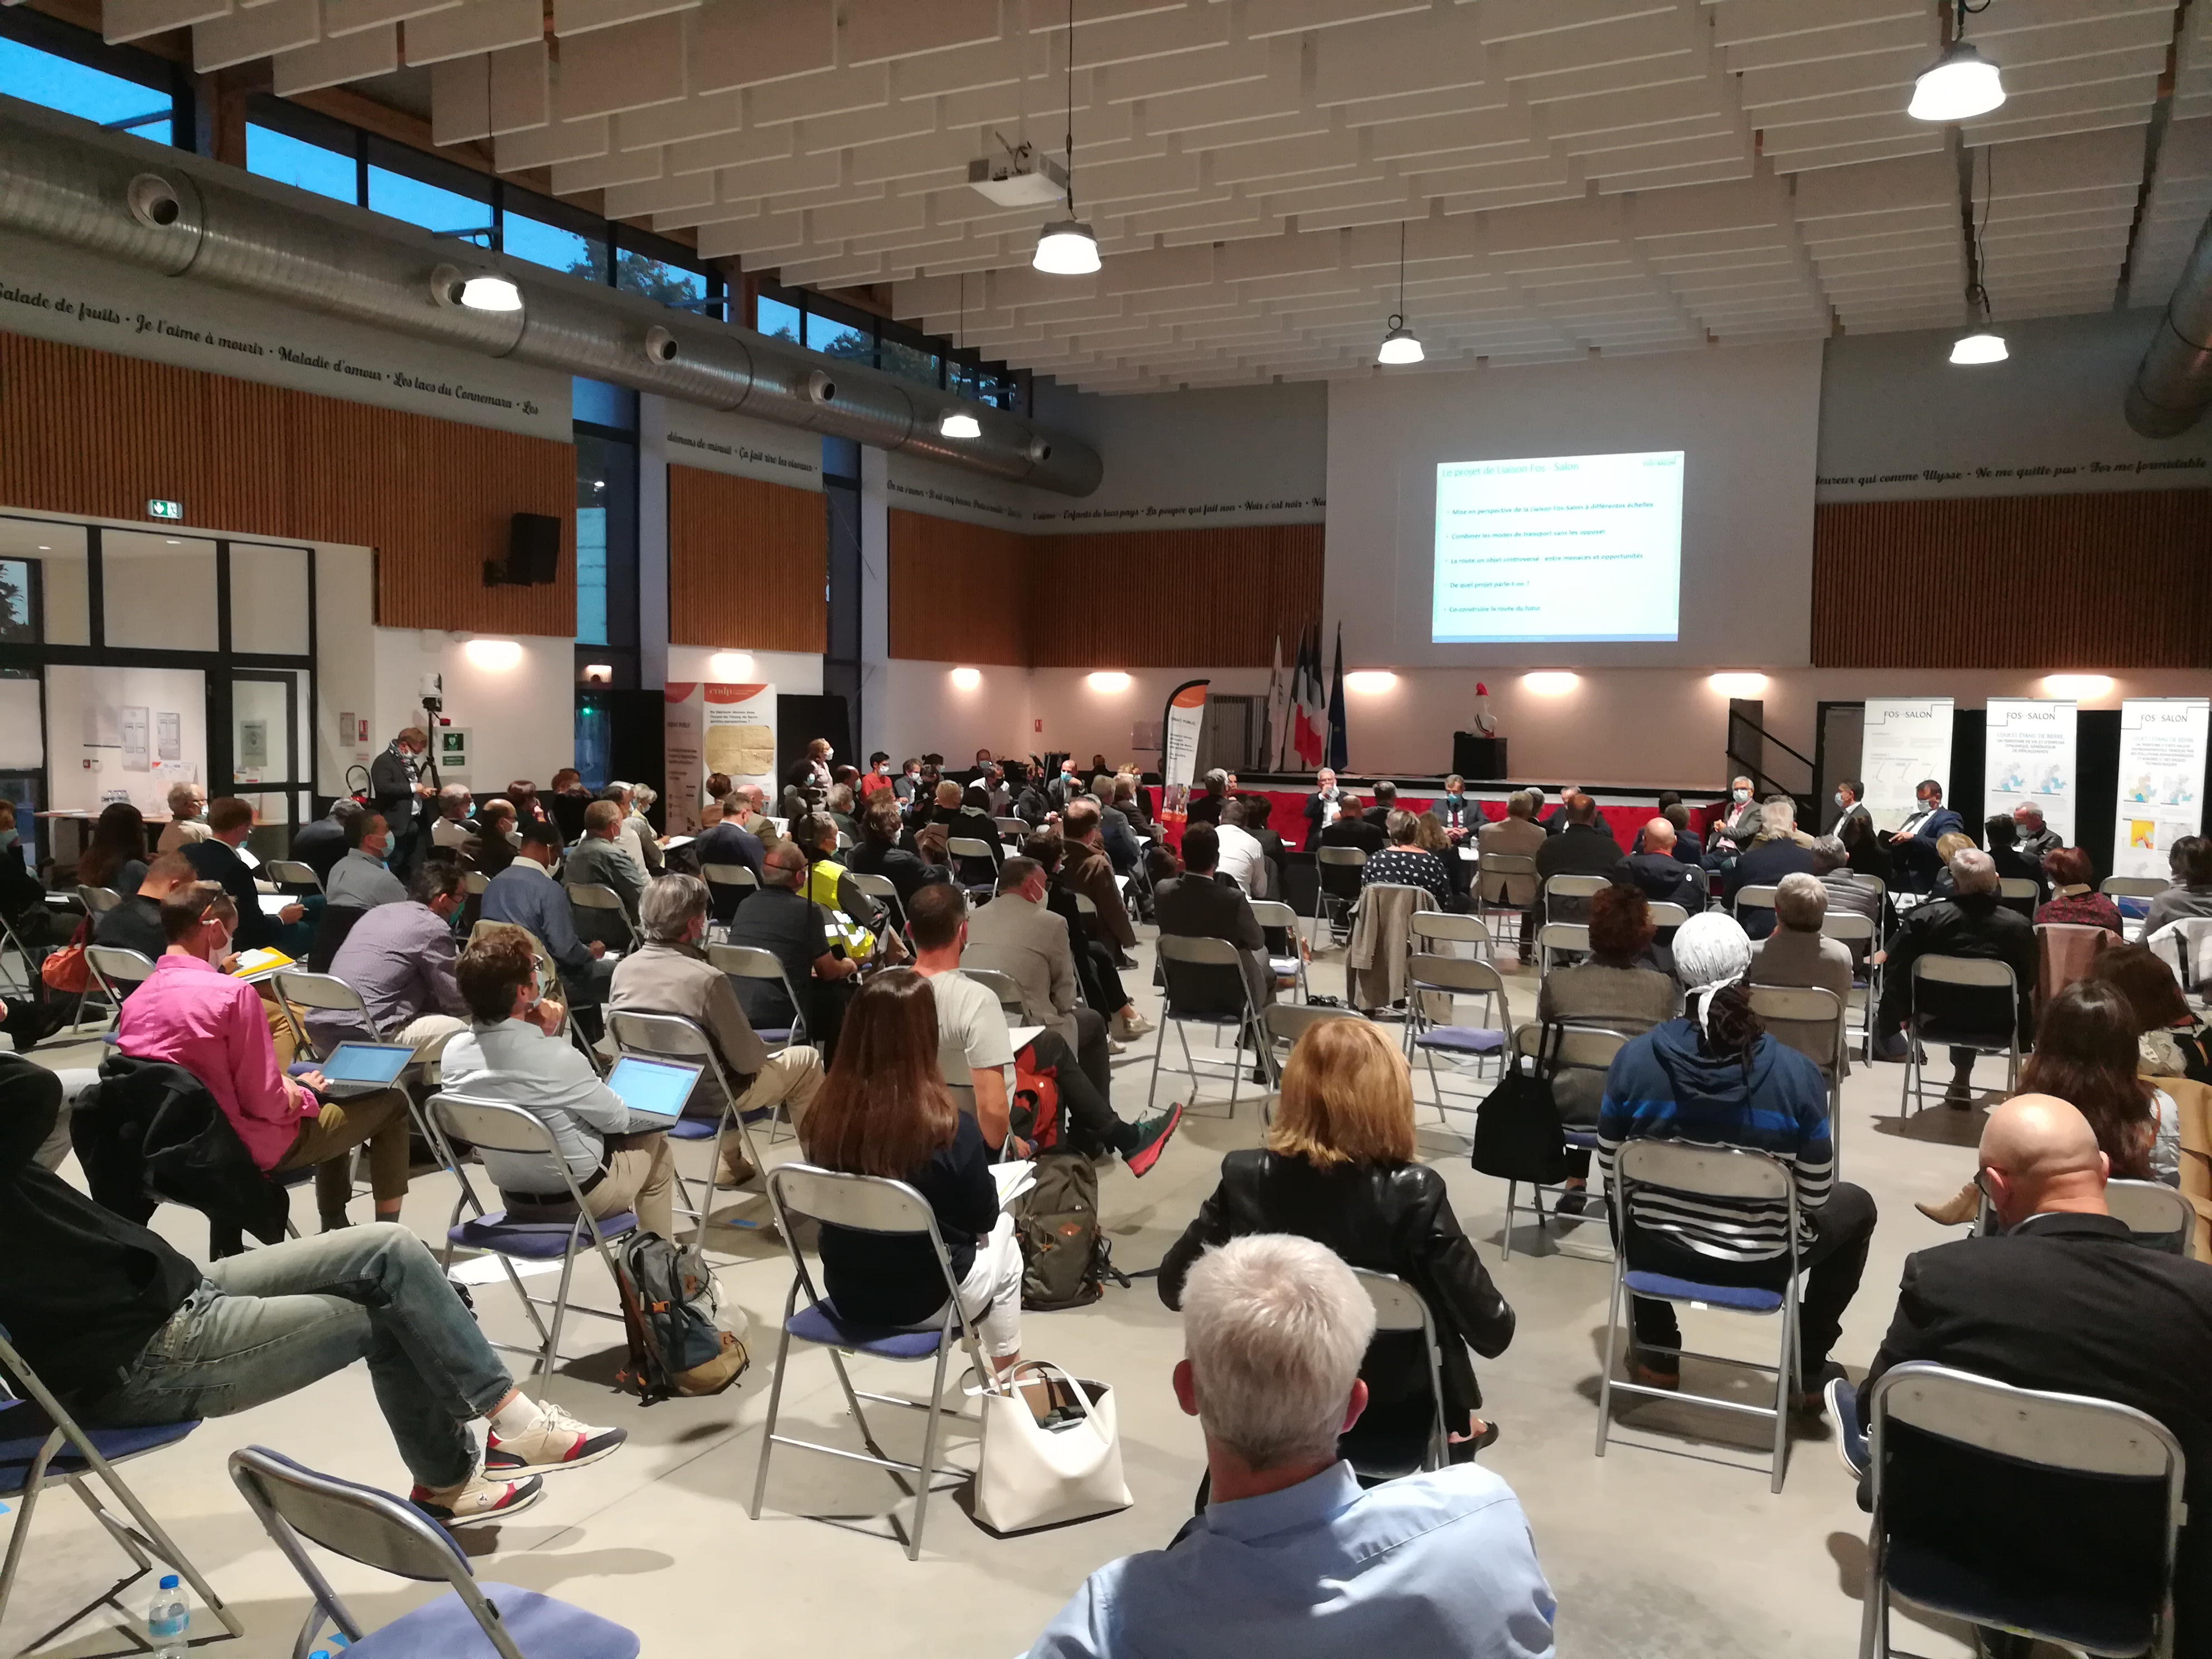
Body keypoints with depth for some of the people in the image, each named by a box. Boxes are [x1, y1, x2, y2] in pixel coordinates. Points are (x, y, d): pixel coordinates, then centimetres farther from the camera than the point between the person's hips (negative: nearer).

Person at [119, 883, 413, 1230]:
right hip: (250, 1149, -8)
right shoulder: (233, 993, -24)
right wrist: (302, 1091, -2)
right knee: (391, 1101, 11)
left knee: (327, 1102, 31)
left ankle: (334, 1228, 33)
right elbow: (266, 1103, -23)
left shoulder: (133, 1001, -2)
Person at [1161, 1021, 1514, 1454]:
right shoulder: (1413, 1194, -23)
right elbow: (1492, 1332, -19)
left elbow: (1173, 1287, -5)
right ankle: (1453, 1427, 38)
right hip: (1394, 1418, -2)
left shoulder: (1244, 1178, -16)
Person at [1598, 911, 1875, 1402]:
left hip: (1657, 1253, 2)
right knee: (1856, 1206, 28)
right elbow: (1816, 1197, -10)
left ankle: (1658, 1354, 38)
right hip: (1760, 1265, -1)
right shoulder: (1797, 1073, -20)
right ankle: (1807, 1371, 32)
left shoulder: (1634, 1058, -16)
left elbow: (1610, 1172, -3)